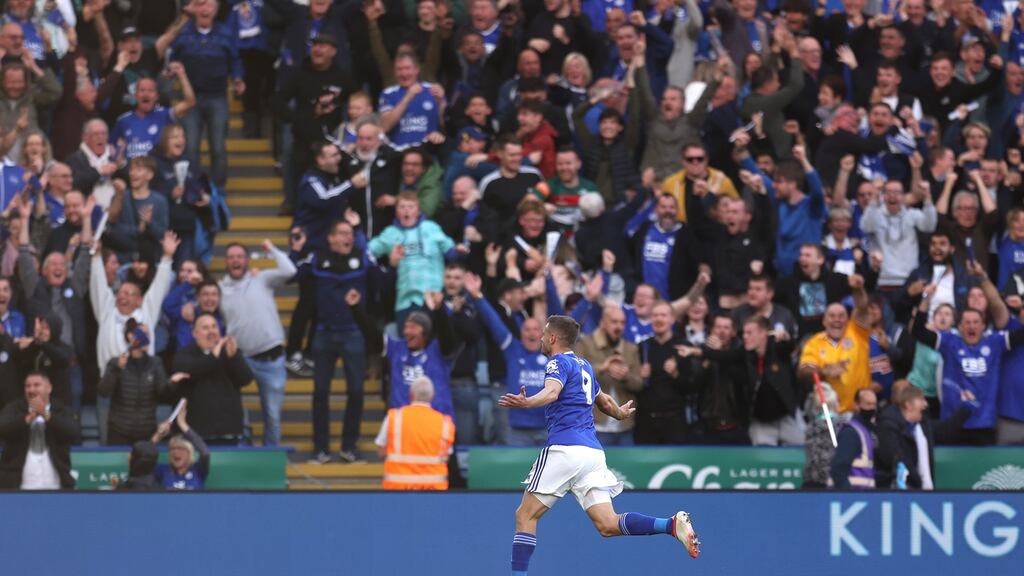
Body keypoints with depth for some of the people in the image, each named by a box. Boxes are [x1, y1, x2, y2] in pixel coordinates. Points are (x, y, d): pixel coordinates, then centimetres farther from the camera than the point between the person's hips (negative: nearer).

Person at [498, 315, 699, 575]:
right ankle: (672, 524, -20)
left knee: (526, 515, 2)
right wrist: (619, 413, 63)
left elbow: (552, 391, -23)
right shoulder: (584, 366, 24)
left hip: (565, 449, -7)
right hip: (593, 453, 7)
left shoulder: (559, 362, 0)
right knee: (608, 525, -3)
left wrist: (525, 402, -42)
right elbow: (603, 400, 41)